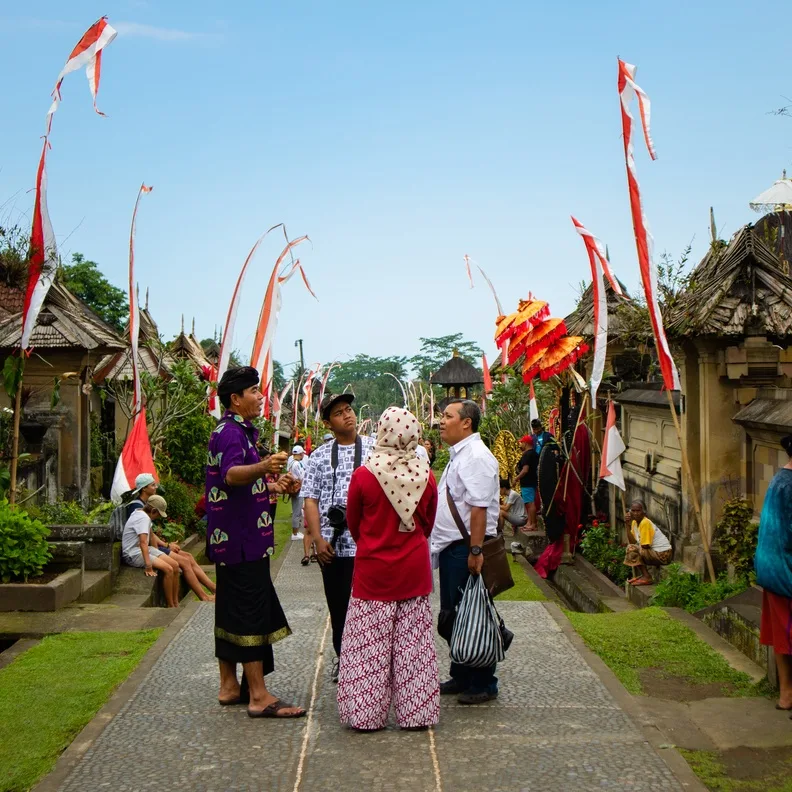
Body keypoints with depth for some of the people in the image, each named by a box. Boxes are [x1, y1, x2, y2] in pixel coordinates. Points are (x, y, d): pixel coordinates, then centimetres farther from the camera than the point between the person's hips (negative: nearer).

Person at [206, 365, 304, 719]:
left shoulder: (236, 431, 18)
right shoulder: (231, 432, -15)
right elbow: (231, 474, -37)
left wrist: (269, 485, 35)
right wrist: (262, 467, -55)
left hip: (231, 539, 11)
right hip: (243, 540, -11)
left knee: (231, 611, 14)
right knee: (251, 613, -9)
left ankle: (229, 686, 23)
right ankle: (259, 696, -7)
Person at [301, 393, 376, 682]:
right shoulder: (320, 456, 10)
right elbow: (310, 499, 6)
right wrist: (318, 538, -4)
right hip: (333, 545, 2)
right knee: (338, 605, 11)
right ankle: (343, 658, 26)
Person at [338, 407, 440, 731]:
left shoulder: (363, 475, -14)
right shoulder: (425, 476, -7)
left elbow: (353, 523, 1)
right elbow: (428, 522, 7)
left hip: (373, 569, -2)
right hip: (414, 569, 2)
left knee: (370, 645, 7)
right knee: (412, 643, 10)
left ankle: (367, 713, 14)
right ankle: (416, 713, 17)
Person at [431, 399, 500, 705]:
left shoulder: (476, 456, -16)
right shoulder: (458, 455, 17)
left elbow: (479, 508, -23)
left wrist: (475, 551, -26)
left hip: (466, 548, -10)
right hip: (451, 547, 10)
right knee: (454, 616, 17)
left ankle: (483, 685, 9)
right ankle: (460, 677, 29)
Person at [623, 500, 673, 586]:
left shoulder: (645, 523, -19)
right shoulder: (634, 522, 7)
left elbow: (645, 545, -21)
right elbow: (632, 541, -3)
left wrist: (637, 545, 0)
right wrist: (628, 525, -8)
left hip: (663, 554, -9)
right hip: (655, 551, 9)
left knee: (631, 549, -17)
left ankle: (647, 578, -12)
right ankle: (638, 576, 15)